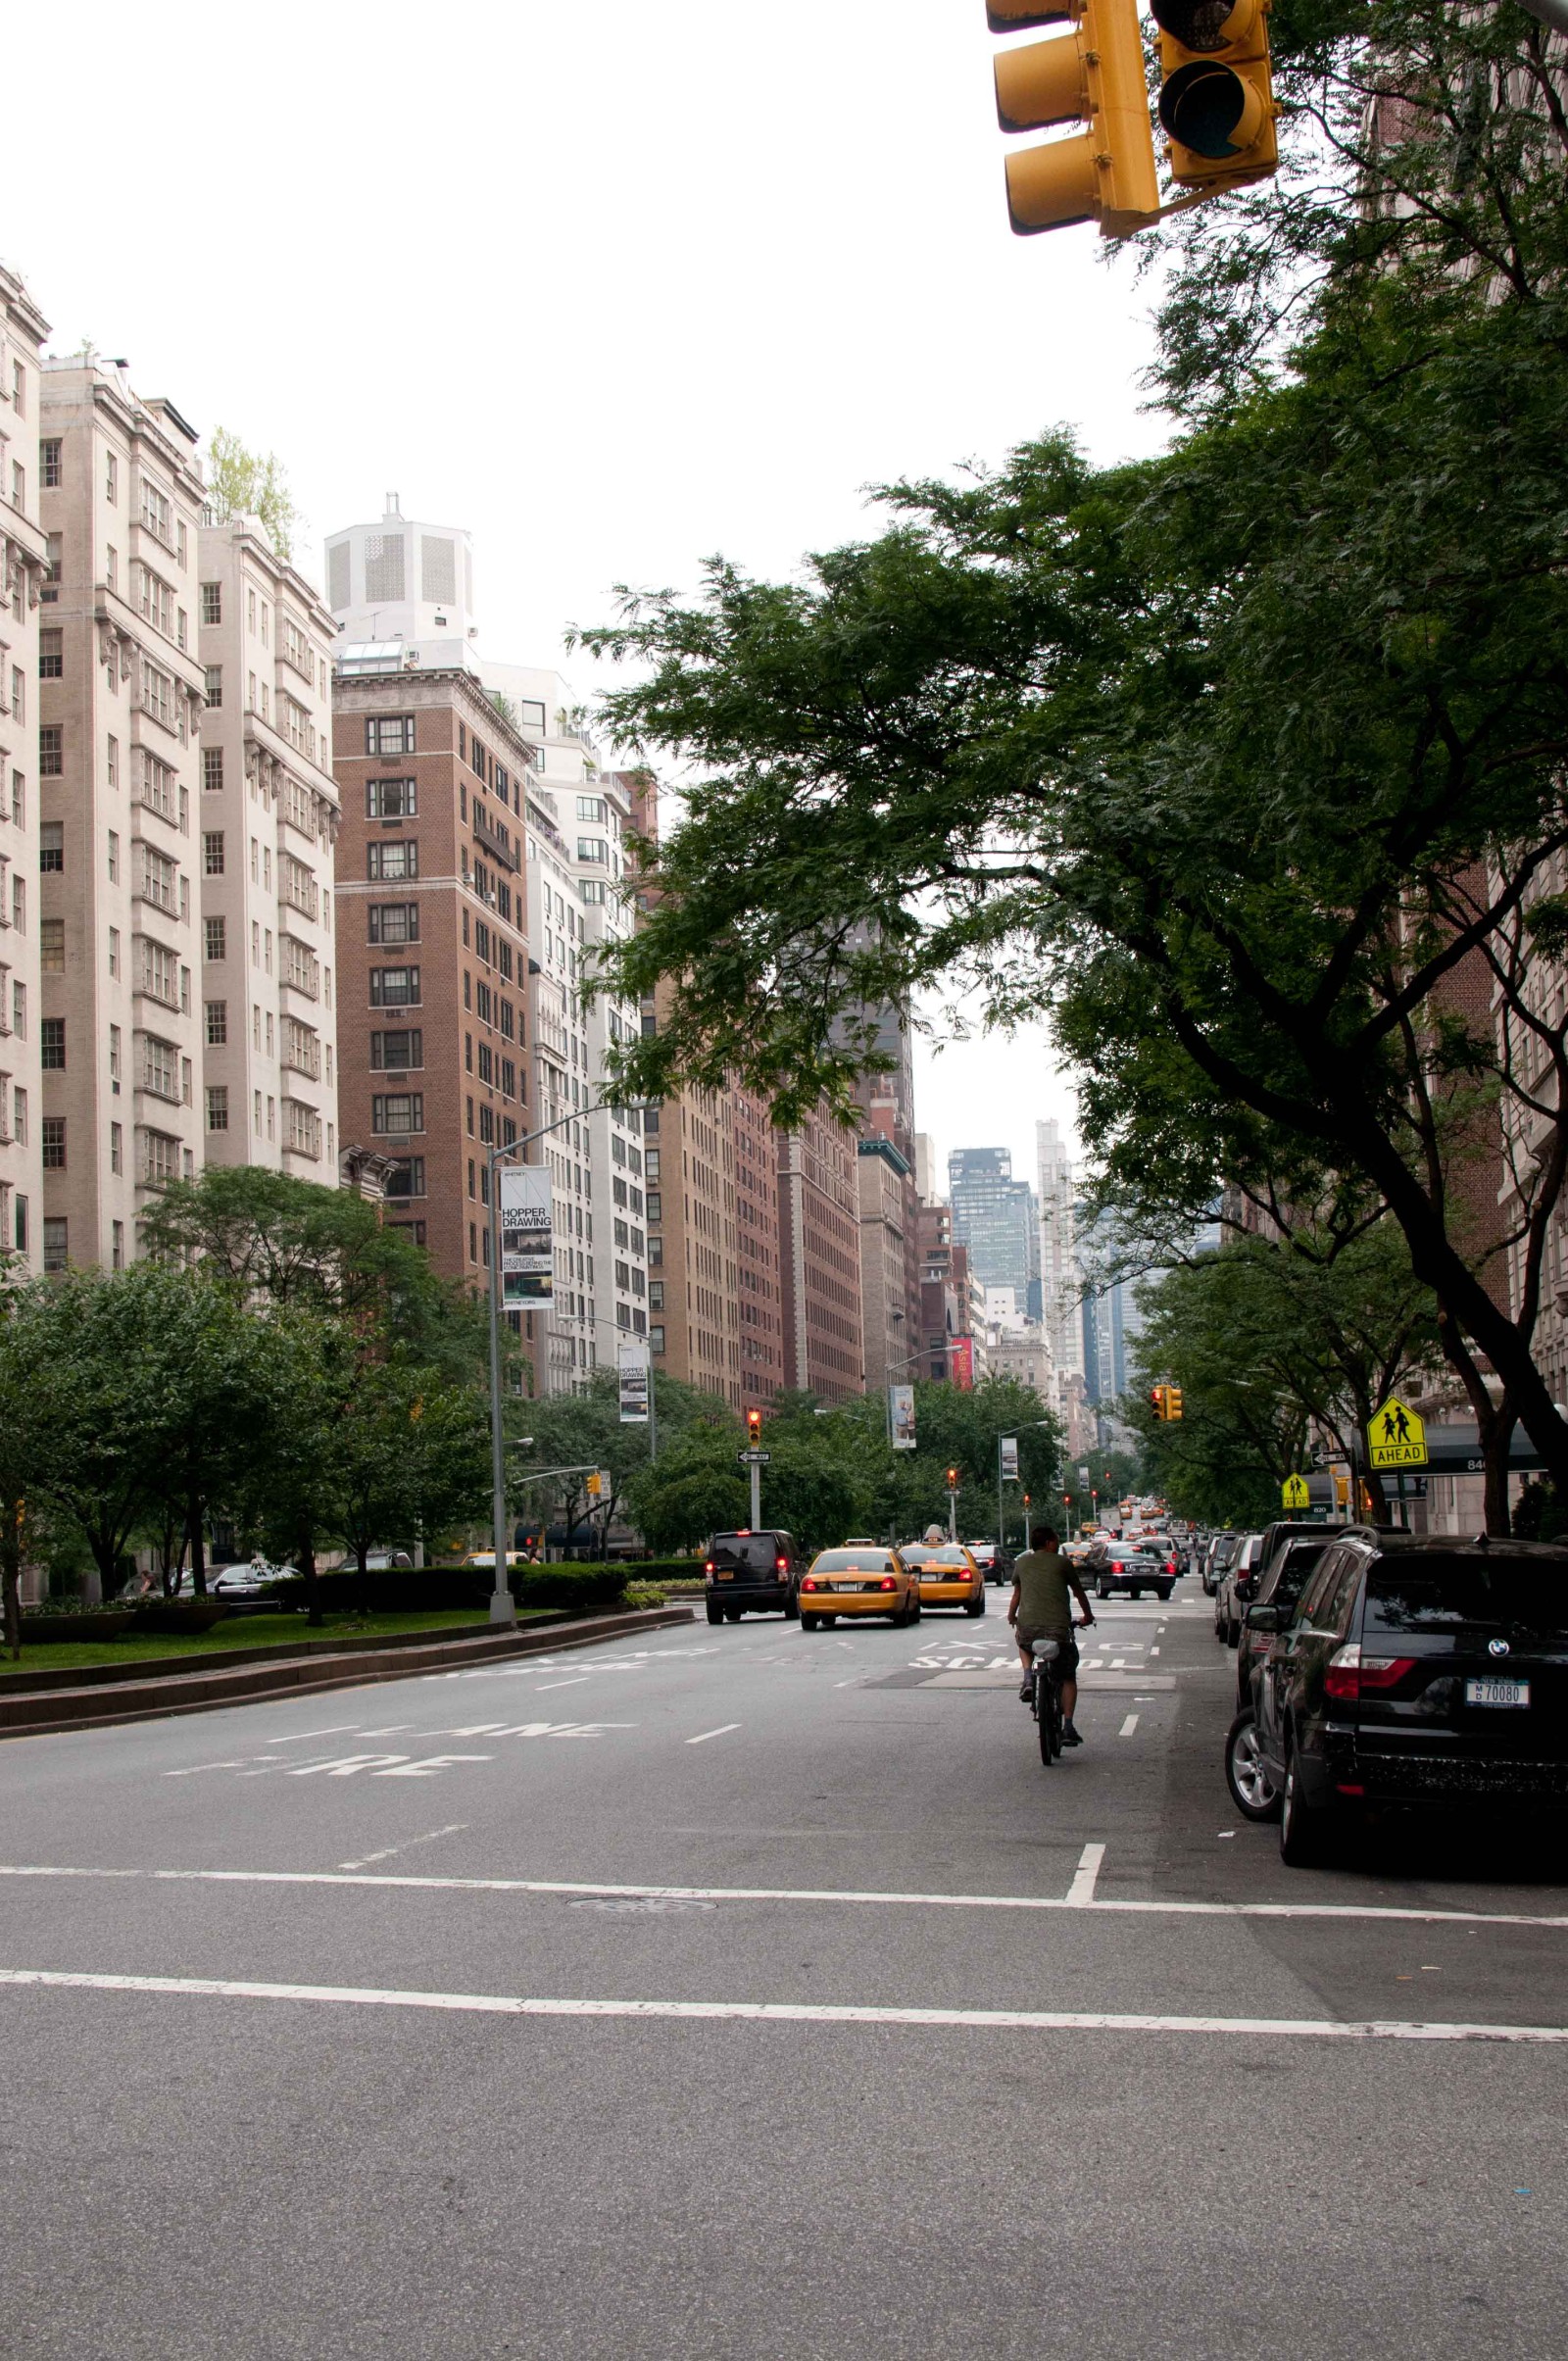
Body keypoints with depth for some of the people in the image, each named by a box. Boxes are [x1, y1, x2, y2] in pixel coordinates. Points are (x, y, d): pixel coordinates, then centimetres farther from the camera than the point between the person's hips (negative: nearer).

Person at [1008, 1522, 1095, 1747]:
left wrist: (1011, 1617, 40)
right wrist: (1087, 1616, 34)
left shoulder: (1023, 1562, 13)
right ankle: (1068, 1728, 4)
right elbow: (1078, 1592, 17)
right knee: (1068, 1678, 15)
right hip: (1058, 1627, -2)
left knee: (1023, 1644, 38)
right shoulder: (1063, 1563, 6)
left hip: (1027, 1627, 2)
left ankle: (1028, 1677, 11)